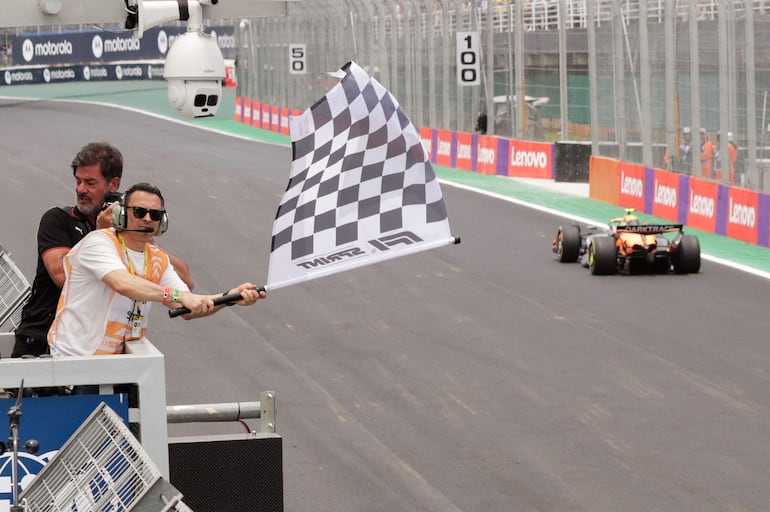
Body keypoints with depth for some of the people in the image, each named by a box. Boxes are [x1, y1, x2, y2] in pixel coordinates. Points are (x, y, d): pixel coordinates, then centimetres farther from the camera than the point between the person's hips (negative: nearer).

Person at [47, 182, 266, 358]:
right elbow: (123, 284, -30)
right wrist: (179, 296, -37)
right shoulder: (98, 242, -11)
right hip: (73, 359, -7)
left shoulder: (158, 260, 13)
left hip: (118, 362, 7)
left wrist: (231, 296, -13)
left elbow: (188, 310, 3)